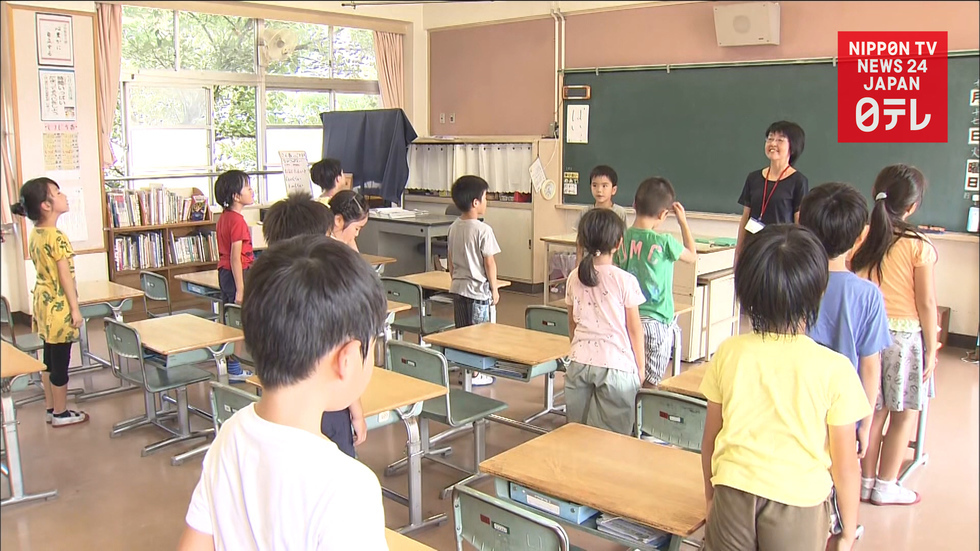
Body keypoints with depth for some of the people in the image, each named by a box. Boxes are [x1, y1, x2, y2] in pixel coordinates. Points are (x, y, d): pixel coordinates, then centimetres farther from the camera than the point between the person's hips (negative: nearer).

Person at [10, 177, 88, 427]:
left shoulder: (35, 234, 6)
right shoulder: (57, 237, -20)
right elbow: (65, 276, -19)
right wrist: (75, 308, -14)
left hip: (43, 302, 9)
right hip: (59, 305, -9)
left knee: (49, 357, 17)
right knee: (60, 361, 2)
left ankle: (50, 407, 28)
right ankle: (61, 414, 13)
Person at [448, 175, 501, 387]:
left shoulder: (454, 227, 4)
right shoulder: (483, 230, -17)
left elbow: (450, 259, 11)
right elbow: (489, 262, -15)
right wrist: (494, 289, -6)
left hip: (458, 288, 7)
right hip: (479, 289, -7)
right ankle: (475, 373, 11)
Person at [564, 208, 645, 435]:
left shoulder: (574, 278, 1)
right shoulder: (625, 280, -11)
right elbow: (634, 329, -4)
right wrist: (640, 367, 8)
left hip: (579, 363, 4)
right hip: (616, 365, -4)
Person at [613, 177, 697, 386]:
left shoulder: (622, 239, -1)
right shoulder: (664, 243, -14)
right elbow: (692, 256, 6)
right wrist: (683, 221, 12)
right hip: (655, 321, -5)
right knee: (650, 384, 5)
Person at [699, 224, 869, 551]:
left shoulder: (728, 353, -7)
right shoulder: (834, 370, -14)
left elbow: (709, 439, 2)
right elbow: (845, 465, -7)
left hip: (733, 496, 2)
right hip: (798, 504, -1)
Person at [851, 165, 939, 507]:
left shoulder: (860, 241, -4)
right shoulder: (919, 247, -13)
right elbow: (927, 304, -10)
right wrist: (932, 348, -1)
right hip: (906, 334, -4)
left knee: (875, 410, 16)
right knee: (905, 414, 11)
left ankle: (867, 480, 25)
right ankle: (885, 487, 19)